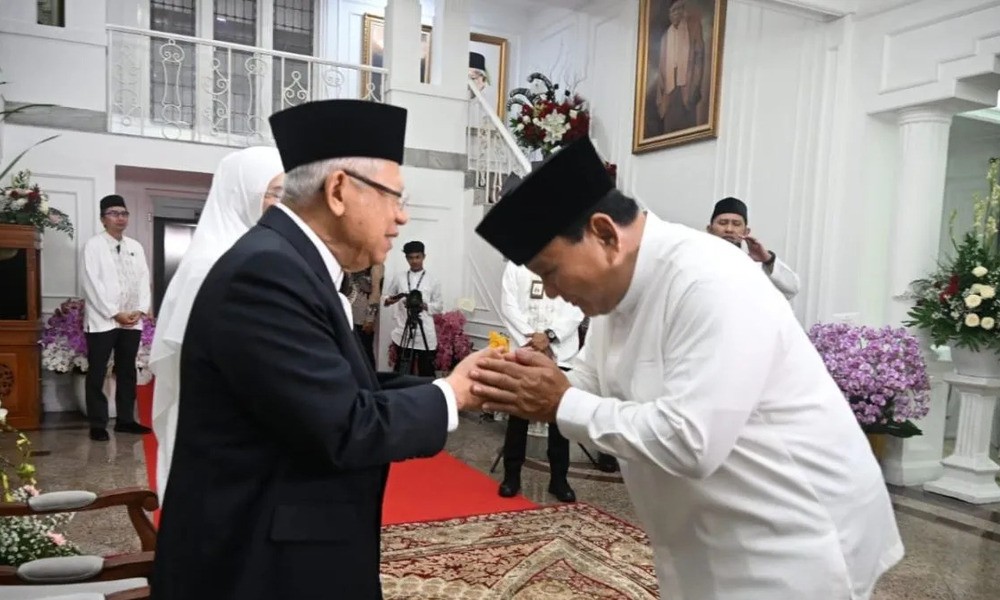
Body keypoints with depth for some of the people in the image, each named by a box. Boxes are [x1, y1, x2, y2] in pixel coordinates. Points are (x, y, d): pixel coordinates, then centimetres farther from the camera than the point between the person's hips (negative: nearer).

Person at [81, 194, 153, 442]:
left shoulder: (136, 247, 12)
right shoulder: (93, 245, -2)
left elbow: (144, 280, 9)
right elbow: (92, 284, -9)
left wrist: (140, 310, -4)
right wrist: (114, 314, -13)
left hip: (133, 321, 5)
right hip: (102, 320, -5)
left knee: (127, 372, 10)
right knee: (97, 374, 1)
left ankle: (125, 420, 18)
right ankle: (98, 424, 8)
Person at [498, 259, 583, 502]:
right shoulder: (516, 264, 7)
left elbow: (577, 309, -4)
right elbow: (508, 305, -1)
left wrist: (550, 335, -16)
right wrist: (530, 337, -11)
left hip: (561, 353, 0)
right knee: (518, 415, 5)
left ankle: (559, 478, 17)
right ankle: (512, 475, 16)